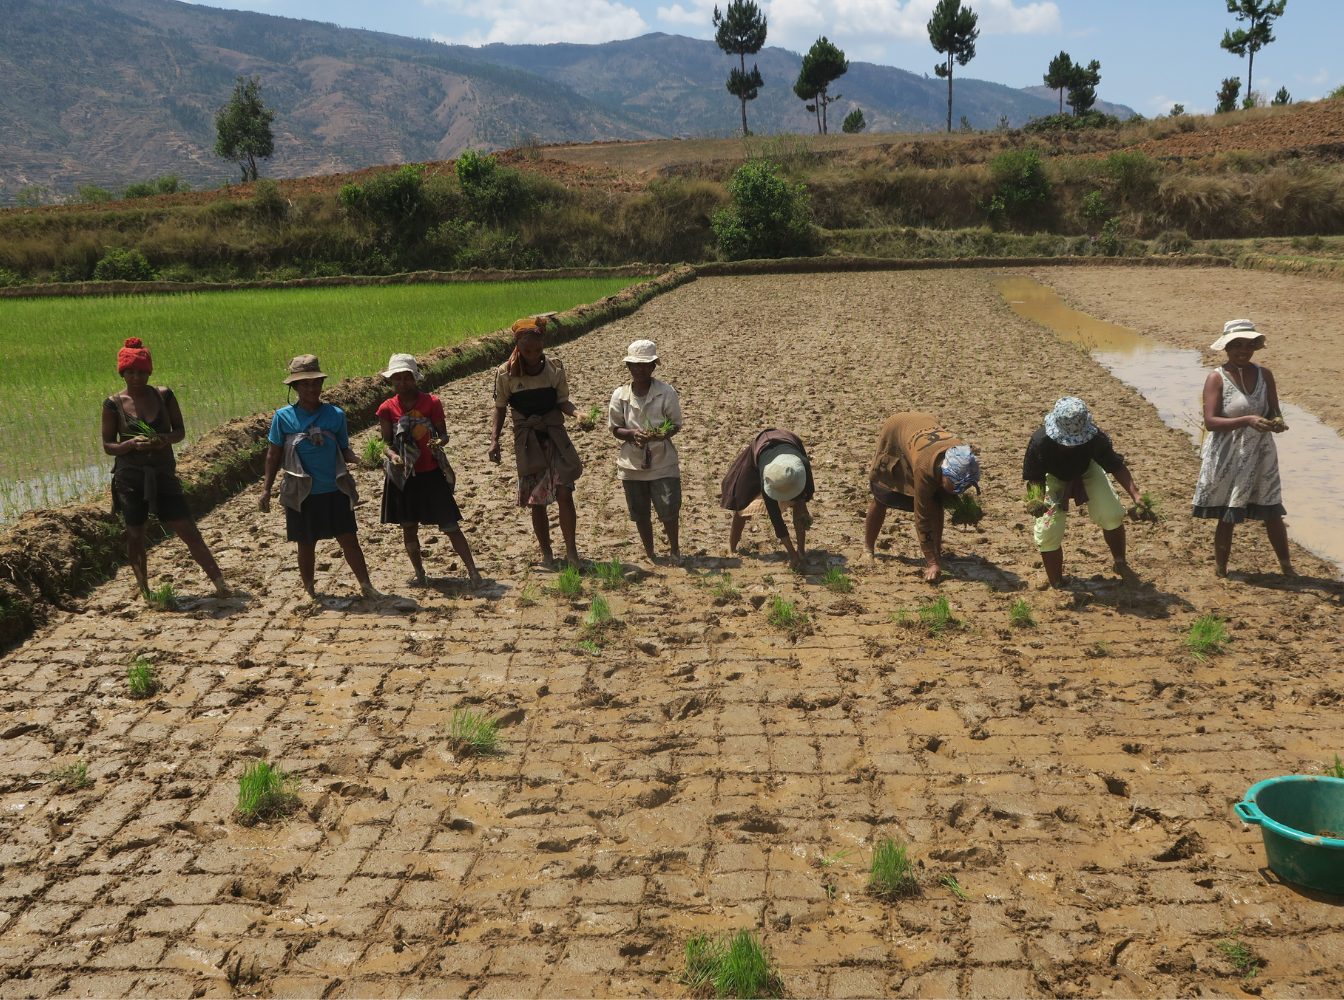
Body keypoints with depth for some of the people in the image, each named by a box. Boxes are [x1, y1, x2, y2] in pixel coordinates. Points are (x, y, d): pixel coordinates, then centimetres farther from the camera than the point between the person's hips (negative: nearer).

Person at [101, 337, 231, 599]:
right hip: (130, 477, 0)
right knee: (135, 535, 9)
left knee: (189, 531, -2)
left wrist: (166, 438, -17)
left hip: (164, 474, 1)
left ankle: (219, 582, 2)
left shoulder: (164, 395, 0)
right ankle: (144, 590, 25)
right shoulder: (114, 404, -4)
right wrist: (131, 444, -21)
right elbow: (108, 446, -2)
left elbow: (180, 431, 5)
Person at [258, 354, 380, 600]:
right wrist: (266, 489, 1)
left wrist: (358, 458, -19)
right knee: (306, 545, 10)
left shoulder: (336, 414, -1)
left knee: (348, 539, 2)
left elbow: (344, 450, 4)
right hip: (302, 494, -1)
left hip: (335, 491, 1)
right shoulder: (283, 417, -4)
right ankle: (309, 592, 27)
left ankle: (366, 586, 12)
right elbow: (274, 455, 3)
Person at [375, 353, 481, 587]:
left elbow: (443, 433, -2)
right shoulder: (388, 408, -1)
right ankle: (419, 573, 24)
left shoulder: (431, 403, -5)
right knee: (409, 528, 9)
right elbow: (386, 442, -1)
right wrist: (393, 455, -23)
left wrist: (439, 442, -25)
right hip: (403, 476, 2)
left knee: (450, 525, -3)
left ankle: (472, 570, 2)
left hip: (432, 474, -2)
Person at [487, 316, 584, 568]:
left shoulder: (555, 368, -4)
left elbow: (562, 402, 1)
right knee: (537, 501, 6)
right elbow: (500, 407, 4)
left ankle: (571, 550, -1)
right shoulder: (506, 373, -6)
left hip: (554, 435, 0)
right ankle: (546, 553, 20)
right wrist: (494, 439, -5)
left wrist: (578, 413, -20)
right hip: (526, 440, 0)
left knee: (564, 493, -12)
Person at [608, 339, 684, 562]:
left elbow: (676, 424, -2)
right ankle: (649, 553, 30)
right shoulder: (620, 395, 0)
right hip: (632, 463, 2)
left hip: (662, 462, -2)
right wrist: (632, 433, -18)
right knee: (639, 512, 11)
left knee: (669, 509, -6)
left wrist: (663, 433, -24)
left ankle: (675, 550, 18)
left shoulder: (666, 392, -5)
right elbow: (615, 428, 3)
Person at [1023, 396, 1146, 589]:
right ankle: (1055, 582, 17)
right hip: (1053, 478, -1)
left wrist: (1135, 495, -37)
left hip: (1087, 471, 1)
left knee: (1111, 515, -17)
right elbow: (1034, 478, -27)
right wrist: (1038, 500, -48)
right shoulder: (1040, 442, -39)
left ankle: (1120, 562, 12)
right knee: (1047, 530, -8)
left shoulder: (1095, 438, -36)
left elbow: (1117, 466, -25)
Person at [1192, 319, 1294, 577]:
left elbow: (1274, 411, 7)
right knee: (1227, 516, 6)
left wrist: (1277, 422, -16)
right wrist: (1247, 420, -29)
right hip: (1227, 458, -3)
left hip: (1261, 454, 3)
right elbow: (1210, 421, -18)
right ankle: (1220, 571, 21)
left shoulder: (1264, 374, 2)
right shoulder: (1217, 378, -10)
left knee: (1273, 512, 8)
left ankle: (1287, 566, 22)